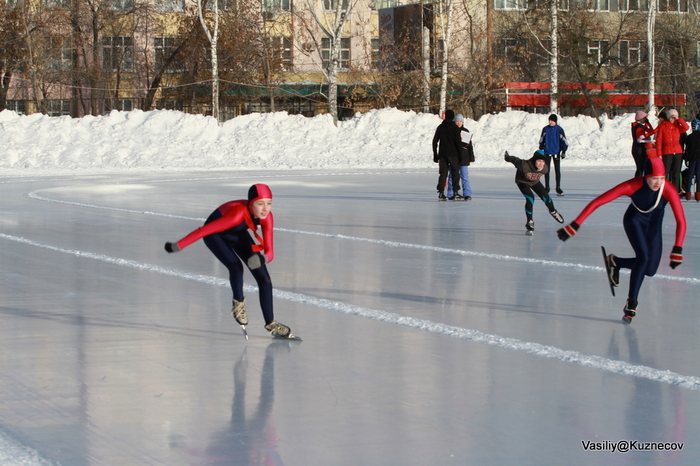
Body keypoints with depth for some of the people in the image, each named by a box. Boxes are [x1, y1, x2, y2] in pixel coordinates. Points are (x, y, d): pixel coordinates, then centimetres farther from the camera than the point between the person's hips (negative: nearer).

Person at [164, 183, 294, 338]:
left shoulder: (266, 217, -26)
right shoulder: (238, 214, -43)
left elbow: (270, 252, -25)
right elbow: (205, 230, -36)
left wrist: (262, 258, -49)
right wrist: (178, 246, -29)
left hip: (239, 234, 5)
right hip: (216, 234, -5)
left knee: (264, 278, -3)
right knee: (236, 267, -29)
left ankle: (270, 323, 9)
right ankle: (238, 303, 0)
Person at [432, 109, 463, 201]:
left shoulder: (440, 127, 9)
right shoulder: (455, 127, -3)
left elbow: (435, 141, 10)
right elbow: (458, 142, -8)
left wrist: (435, 155, 15)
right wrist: (460, 154, -2)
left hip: (442, 154, 4)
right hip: (453, 154, -4)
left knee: (443, 173, 6)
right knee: (455, 173, 2)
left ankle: (440, 193, -3)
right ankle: (456, 193, -3)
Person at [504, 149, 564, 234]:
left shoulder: (545, 169, -27)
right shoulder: (525, 166, -43)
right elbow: (515, 160, -25)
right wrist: (508, 157, -4)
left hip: (535, 182, 5)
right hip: (522, 182, -5)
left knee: (546, 197, 5)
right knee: (530, 198, -26)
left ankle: (553, 212, 40)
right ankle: (530, 222, -14)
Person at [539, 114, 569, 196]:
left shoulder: (559, 129, -4)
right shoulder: (545, 129, 2)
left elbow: (564, 141, -1)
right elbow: (541, 140, 11)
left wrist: (563, 151, -6)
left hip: (556, 152, -1)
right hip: (547, 152, 1)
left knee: (557, 170, 2)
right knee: (547, 170, 2)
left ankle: (558, 188, 9)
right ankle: (546, 187, 11)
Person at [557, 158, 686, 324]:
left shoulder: (669, 190, -33)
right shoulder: (633, 186, -35)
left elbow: (681, 221, -30)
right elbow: (598, 202, -35)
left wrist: (677, 250, -39)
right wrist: (575, 225, -38)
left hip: (654, 225, 2)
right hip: (634, 220, -2)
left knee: (650, 270, -5)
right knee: (643, 257, -24)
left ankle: (614, 262, 23)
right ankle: (631, 303, -10)